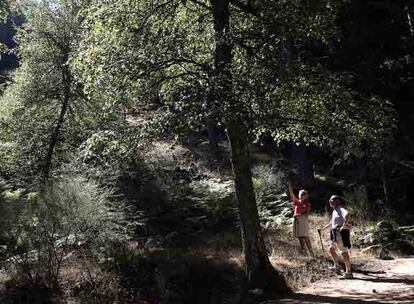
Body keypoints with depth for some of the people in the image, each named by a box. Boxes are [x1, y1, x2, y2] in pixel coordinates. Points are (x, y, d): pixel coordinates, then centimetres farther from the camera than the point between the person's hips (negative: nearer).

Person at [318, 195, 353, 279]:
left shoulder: (340, 209, -11)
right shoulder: (335, 211, 20)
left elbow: (347, 214, -34)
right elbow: (332, 222, 34)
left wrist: (344, 225, -37)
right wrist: (323, 228, 39)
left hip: (341, 233, -11)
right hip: (337, 234, 11)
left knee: (344, 252, -10)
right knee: (331, 249, 23)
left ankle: (349, 273, -9)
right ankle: (336, 266, 36)